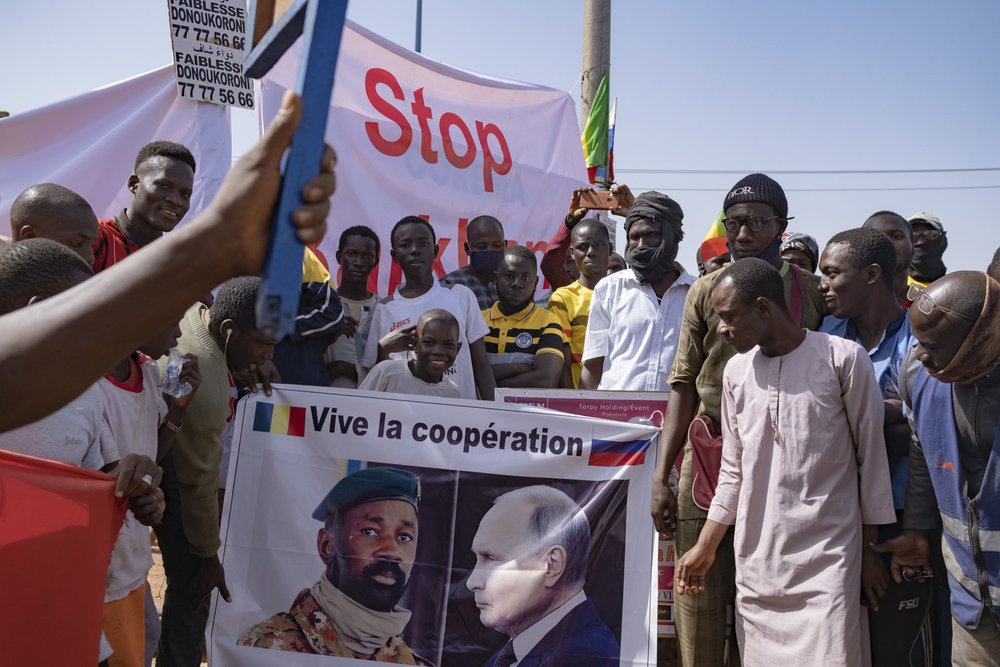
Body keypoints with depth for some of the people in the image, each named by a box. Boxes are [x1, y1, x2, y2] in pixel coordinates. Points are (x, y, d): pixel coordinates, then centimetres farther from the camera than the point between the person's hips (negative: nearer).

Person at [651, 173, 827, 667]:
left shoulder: (813, 292, 3)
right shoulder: (706, 291, 5)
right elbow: (683, 385, 5)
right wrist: (661, 476, -1)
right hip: (710, 456, 0)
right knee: (700, 596, 3)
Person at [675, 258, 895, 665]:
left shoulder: (843, 359, -7)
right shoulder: (736, 371, 7)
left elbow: (871, 457, -1)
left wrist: (871, 548, 2)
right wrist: (705, 547, 11)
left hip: (828, 560, -4)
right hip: (755, 563, 4)